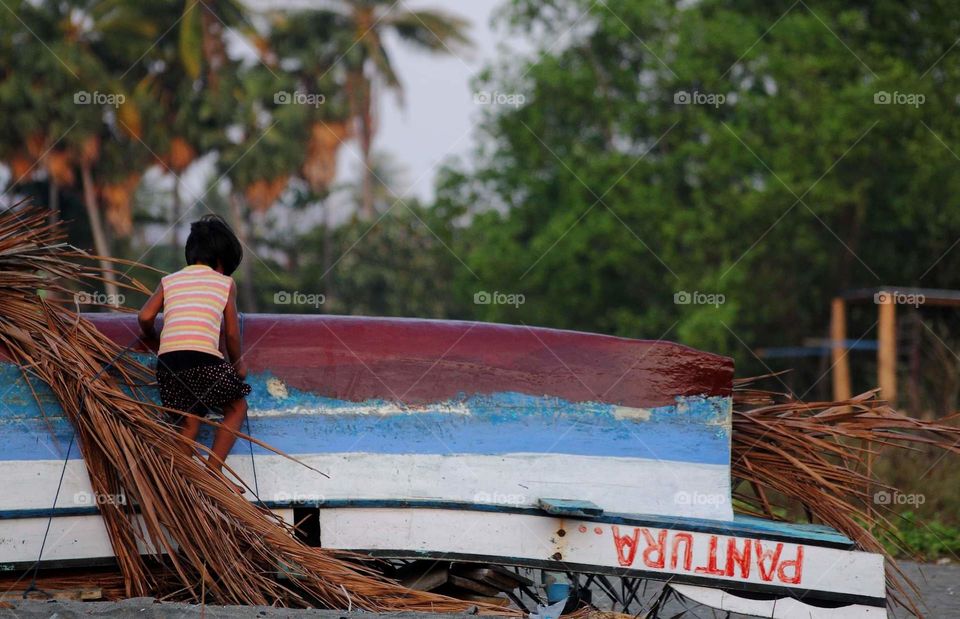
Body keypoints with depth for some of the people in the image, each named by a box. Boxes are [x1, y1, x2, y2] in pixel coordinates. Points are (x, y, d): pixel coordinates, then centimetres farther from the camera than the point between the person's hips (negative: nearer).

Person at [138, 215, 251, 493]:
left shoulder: (169, 281, 21)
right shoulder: (225, 283, 15)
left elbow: (145, 316, 8)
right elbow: (231, 333, 14)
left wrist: (152, 337, 30)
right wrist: (237, 364, 31)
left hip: (168, 361, 4)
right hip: (205, 360, -3)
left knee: (190, 420, 18)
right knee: (236, 406, 18)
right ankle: (213, 468, 5)